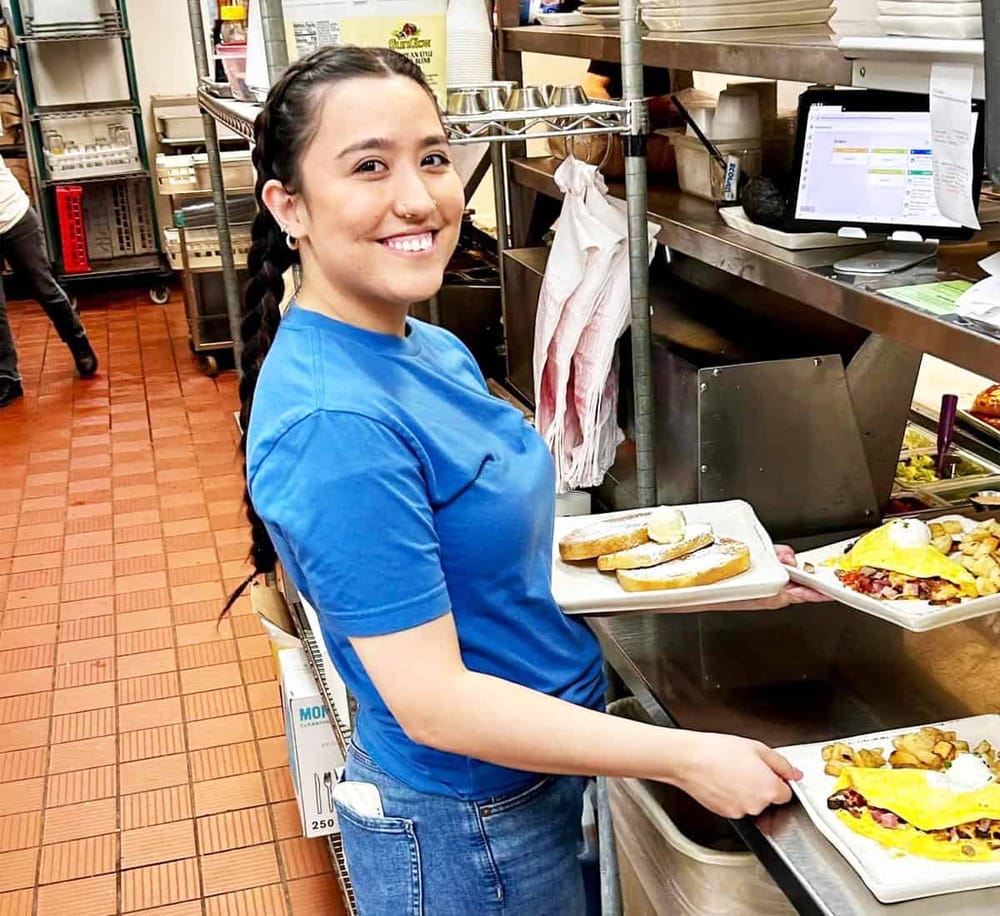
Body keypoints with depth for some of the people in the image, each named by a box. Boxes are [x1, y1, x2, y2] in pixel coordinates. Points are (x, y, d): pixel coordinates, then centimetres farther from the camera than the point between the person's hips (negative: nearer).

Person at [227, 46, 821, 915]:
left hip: (540, 775, 8)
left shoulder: (435, 350, -1)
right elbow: (432, 704, -28)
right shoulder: (333, 423, -29)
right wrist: (686, 757, -22)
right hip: (467, 832, -8)